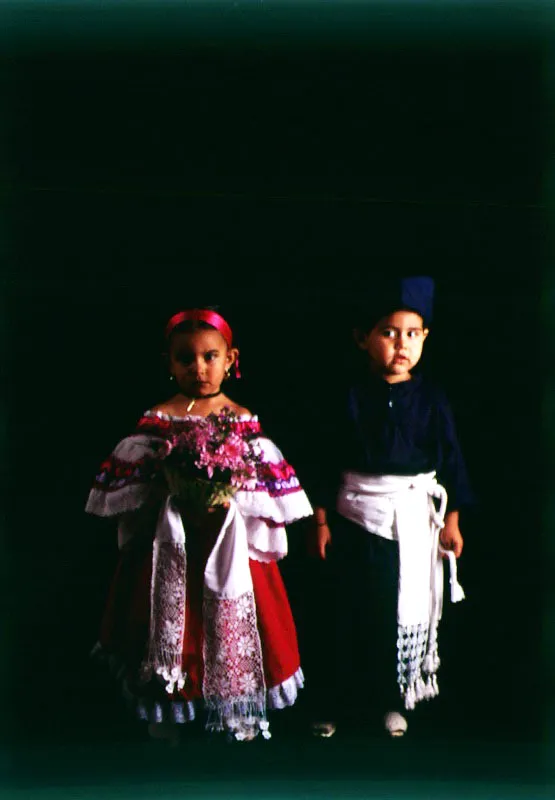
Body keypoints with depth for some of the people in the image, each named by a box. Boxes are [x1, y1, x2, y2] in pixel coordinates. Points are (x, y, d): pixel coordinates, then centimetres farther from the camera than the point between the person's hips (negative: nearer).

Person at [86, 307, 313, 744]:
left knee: (231, 640, 6)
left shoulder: (244, 421, -1)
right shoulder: (156, 420, -2)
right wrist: (173, 497, -18)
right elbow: (127, 489, -4)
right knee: (170, 640, 9)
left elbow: (271, 491, -3)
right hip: (169, 552, 0)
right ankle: (164, 730, 27)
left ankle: (239, 728, 24)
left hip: (230, 550, 0)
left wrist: (231, 500, -18)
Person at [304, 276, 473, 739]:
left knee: (404, 610, 7)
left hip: (415, 518, 1)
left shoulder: (431, 398, -2)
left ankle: (393, 701, 25)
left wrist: (451, 520, 1)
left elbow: (451, 459, 3)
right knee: (346, 611, 6)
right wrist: (320, 521, -3)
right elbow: (326, 465, -2)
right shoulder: (351, 398, -5)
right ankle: (331, 703, 20)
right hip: (356, 517, -1)